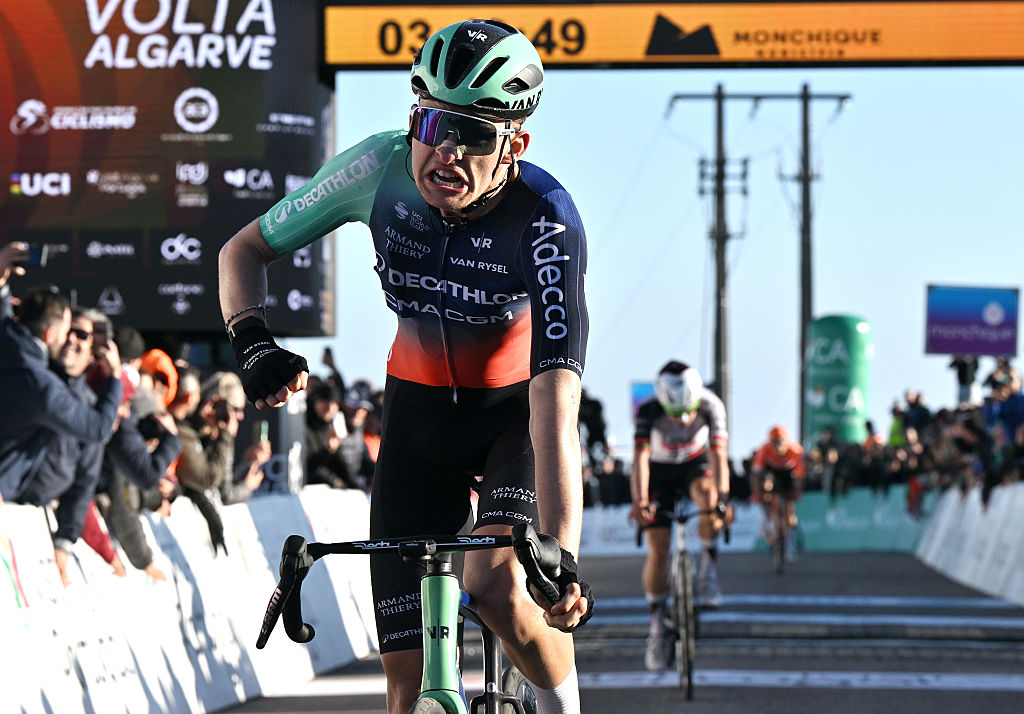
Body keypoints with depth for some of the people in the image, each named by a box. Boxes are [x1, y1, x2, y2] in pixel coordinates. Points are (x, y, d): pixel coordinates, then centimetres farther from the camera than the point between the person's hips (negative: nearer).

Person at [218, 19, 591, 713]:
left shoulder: (546, 222, -30)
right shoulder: (382, 170, -21)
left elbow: (555, 405, -38)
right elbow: (244, 249, -6)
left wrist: (562, 557, -49)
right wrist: (253, 339, -27)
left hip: (514, 412, -3)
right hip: (419, 413, 3)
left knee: (495, 583, -30)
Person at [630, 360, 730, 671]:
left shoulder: (711, 406, -29)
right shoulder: (648, 411, -31)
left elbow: (719, 455, -35)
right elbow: (640, 458, -40)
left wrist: (722, 497, -50)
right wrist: (640, 501, -55)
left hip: (695, 464, 0)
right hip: (659, 471, 0)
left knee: (707, 492, -36)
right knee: (658, 548, -10)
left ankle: (708, 573, -20)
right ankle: (657, 628, 0)